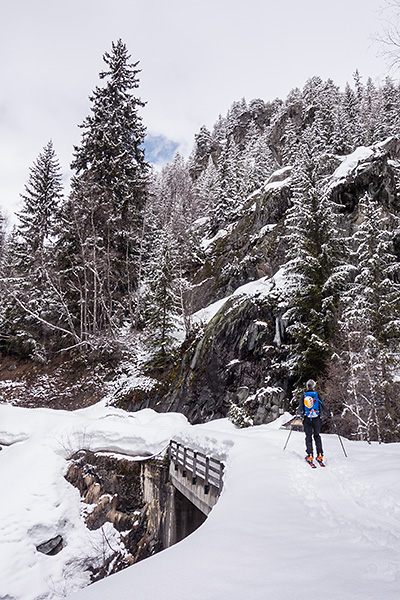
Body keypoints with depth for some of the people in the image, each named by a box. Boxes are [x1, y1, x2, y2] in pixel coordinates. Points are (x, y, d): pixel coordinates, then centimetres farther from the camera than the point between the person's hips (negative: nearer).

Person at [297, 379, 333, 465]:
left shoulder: (303, 396, -1)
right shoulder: (317, 395, -2)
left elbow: (300, 408, -2)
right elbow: (323, 406, -3)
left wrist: (299, 413, 19)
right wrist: (329, 413, 13)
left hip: (307, 419, 0)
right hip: (316, 419, 1)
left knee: (308, 437, 6)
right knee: (317, 436, 13)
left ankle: (310, 456, -1)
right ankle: (320, 455, 8)